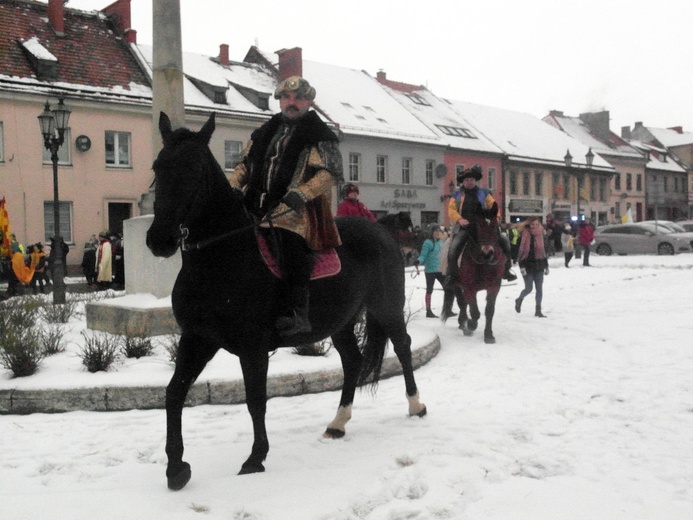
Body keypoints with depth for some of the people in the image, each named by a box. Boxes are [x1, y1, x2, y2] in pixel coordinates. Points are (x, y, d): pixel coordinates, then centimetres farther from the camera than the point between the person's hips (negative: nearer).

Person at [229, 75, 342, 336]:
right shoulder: (265, 132, 23)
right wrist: (231, 188, 8)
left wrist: (300, 194, -20)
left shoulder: (319, 136, 5)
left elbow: (331, 172, -7)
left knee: (289, 236, -32)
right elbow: (245, 164, 28)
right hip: (259, 204, 7)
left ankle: (297, 312, -35)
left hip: (296, 208, -6)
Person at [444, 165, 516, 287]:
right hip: (464, 228, -1)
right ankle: (451, 276, -11)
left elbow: (493, 207, 12)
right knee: (453, 249, -25)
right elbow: (451, 210, 2)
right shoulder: (457, 196, 14)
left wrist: (495, 218, -8)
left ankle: (506, 269, 0)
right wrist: (459, 219, -17)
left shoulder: (484, 193, 18)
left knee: (503, 239, -12)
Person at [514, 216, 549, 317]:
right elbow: (522, 251, -11)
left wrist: (546, 265, 16)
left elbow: (543, 251, 16)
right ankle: (519, 300, 28)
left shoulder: (540, 234, 9)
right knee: (528, 288, -2)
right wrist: (522, 266, -17)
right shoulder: (526, 235, -8)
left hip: (539, 265, 5)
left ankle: (538, 310, 10)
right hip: (528, 265, -5)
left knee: (539, 289, 3)